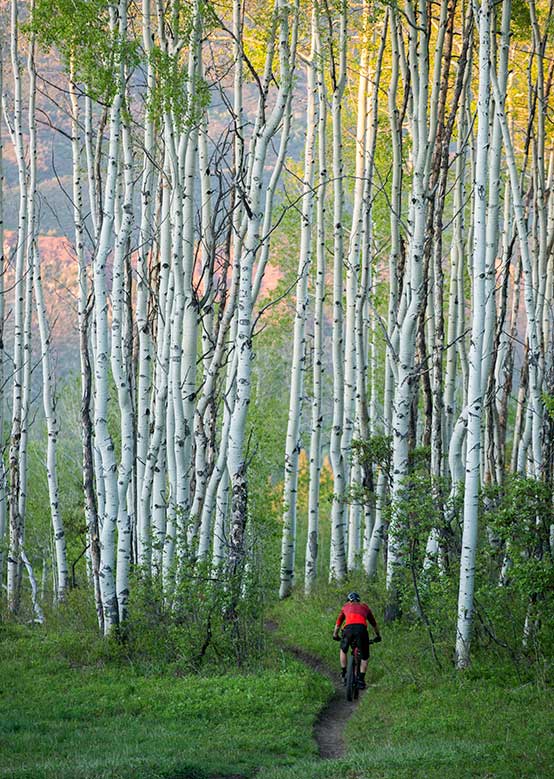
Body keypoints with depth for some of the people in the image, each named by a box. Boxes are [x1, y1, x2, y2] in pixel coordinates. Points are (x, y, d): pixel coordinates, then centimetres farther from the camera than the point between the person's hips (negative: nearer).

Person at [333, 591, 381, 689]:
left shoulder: (346, 607, 32)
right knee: (364, 657, 14)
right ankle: (361, 680, 3)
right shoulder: (365, 607, 33)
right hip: (362, 629, 0)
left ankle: (344, 674, 21)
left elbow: (338, 623, 38)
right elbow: (374, 623, 43)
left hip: (349, 628, 0)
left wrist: (335, 635, 53)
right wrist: (378, 636, 57)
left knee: (343, 650, 29)